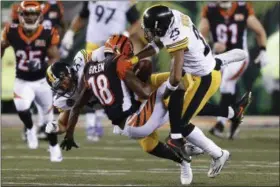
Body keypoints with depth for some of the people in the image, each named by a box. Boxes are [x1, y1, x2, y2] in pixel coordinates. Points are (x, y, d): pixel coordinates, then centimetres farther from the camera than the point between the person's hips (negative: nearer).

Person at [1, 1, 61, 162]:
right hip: (22, 82, 0)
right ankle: (30, 129, 7)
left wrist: (41, 65, -32)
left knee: (49, 116, 14)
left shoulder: (47, 35, -17)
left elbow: (55, 58, -14)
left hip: (42, 81, 0)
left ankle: (54, 147, 40)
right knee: (22, 108, -28)